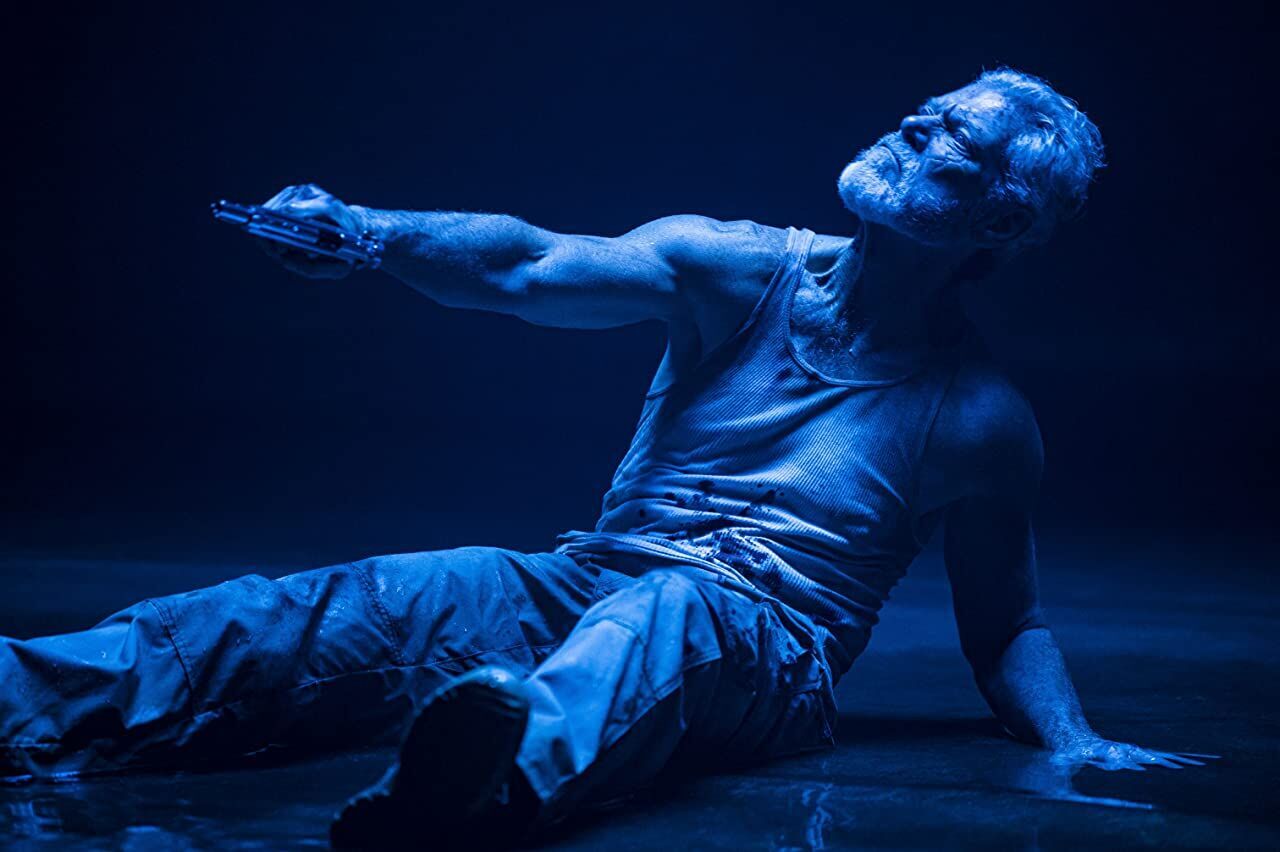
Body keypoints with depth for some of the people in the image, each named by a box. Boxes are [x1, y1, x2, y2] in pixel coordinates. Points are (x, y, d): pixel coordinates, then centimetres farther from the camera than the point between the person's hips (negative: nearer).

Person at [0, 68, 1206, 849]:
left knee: (665, 614, -40)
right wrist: (370, 232, -24)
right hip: (586, 583, 4)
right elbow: (530, 266, -7)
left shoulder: (976, 415, 7)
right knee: (351, 606, -24)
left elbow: (1003, 626, 15)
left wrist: (1076, 742, -4)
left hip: (763, 653, -3)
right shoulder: (737, 270, 8)